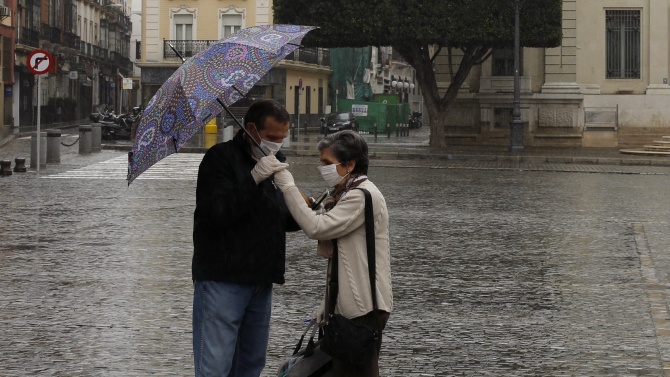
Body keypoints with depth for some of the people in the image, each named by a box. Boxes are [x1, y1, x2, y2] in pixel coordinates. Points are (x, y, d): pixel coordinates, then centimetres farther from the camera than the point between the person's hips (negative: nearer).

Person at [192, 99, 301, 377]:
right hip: (222, 280, -7)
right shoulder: (220, 158, -9)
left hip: (261, 280, 7)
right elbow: (218, 215, -20)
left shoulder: (276, 161, 14)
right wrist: (254, 179, -29)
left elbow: (285, 219, 21)